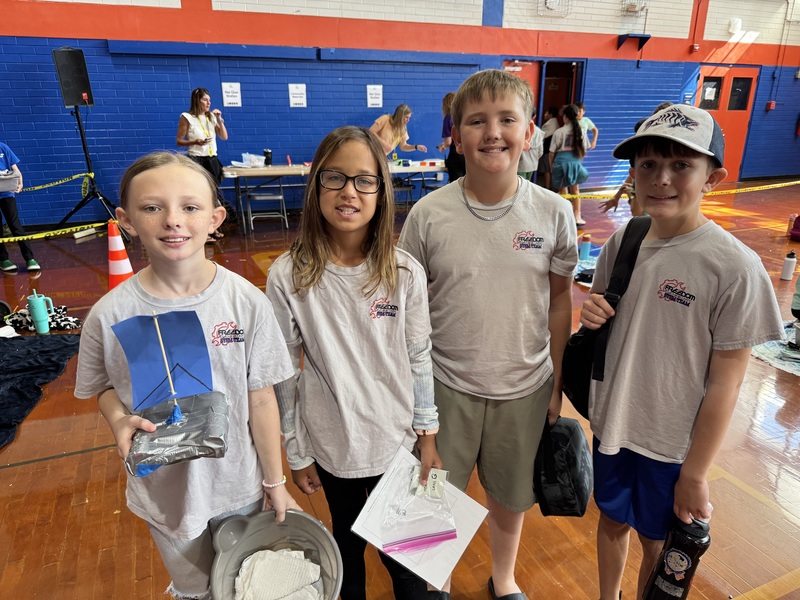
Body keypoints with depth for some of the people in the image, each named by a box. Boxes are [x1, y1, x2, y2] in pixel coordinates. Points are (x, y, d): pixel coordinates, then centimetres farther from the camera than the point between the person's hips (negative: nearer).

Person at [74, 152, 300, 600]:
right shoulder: (109, 315, -16)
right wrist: (119, 419, -21)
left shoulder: (247, 302, -18)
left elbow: (261, 399, -11)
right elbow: (104, 386, 1)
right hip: (164, 490, 1)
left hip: (240, 484, 0)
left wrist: (275, 483, -3)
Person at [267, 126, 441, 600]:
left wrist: (428, 436, 2)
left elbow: (420, 360, -3)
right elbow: (284, 374, -7)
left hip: (398, 442, 1)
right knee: (348, 542, 24)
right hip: (333, 448, 0)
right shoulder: (289, 277, -15)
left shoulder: (405, 272, -12)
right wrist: (297, 454, -1)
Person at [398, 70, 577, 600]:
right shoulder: (428, 214, -12)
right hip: (447, 384, 0)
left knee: (510, 494, 22)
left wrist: (555, 387, 4)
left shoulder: (554, 213, -9)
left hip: (524, 386, 1)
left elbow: (560, 303, 1)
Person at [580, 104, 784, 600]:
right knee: (612, 520, 25)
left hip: (671, 444, -4)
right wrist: (593, 314, -14)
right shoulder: (622, 241, -6)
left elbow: (725, 384, -16)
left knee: (658, 545, 18)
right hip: (612, 423, 5)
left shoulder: (734, 267, -20)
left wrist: (695, 474, -10)